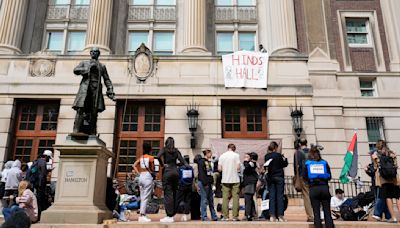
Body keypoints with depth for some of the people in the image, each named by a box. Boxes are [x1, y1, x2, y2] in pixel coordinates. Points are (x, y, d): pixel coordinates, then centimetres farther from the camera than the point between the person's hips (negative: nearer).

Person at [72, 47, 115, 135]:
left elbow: (107, 80, 17)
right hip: (85, 87, -1)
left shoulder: (102, 66, 23)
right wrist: (88, 68, -3)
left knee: (94, 112, -7)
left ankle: (92, 134, -9)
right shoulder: (84, 63, 21)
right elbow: (75, 70, 5)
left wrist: (110, 91, 4)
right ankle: (76, 132, -22)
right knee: (80, 109, -16)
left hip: (96, 88, 1)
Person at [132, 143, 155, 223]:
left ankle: (143, 215, 14)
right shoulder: (151, 157, -5)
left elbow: (134, 165, 6)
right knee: (146, 198, -5)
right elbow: (152, 169, -6)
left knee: (142, 197, 12)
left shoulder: (141, 157, 11)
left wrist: (138, 173, 7)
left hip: (141, 176, 6)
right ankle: (142, 216, -8)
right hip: (148, 177, -6)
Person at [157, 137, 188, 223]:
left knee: (168, 194, -4)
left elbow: (158, 156, -15)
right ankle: (173, 213, 16)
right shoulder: (176, 151, 13)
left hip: (167, 172, -4)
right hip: (175, 172, 4)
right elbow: (182, 160, 2)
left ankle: (169, 216, -6)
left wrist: (162, 164, -4)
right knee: (174, 193, 11)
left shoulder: (164, 149, 2)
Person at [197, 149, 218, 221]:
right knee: (204, 200, -4)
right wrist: (205, 183, -20)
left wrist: (212, 181, 14)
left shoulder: (209, 161, 18)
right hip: (203, 183, -9)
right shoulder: (201, 161, -9)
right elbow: (201, 173, -17)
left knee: (211, 200, 11)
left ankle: (214, 216, 17)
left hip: (209, 183, 9)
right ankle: (204, 217, 2)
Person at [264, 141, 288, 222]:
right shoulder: (278, 155, -10)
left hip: (270, 177, 4)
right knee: (279, 196, 1)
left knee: (271, 196, 5)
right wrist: (284, 158, 13)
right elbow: (285, 164, -1)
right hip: (279, 177, -4)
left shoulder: (267, 156, 2)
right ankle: (280, 216, 1)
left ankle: (272, 216, 2)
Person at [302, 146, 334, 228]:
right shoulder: (324, 162, 7)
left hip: (313, 189, -1)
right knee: (327, 212, 6)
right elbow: (329, 176, 7)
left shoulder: (307, 164, 4)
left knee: (316, 213, 3)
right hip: (324, 188, 1)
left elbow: (304, 177, 1)